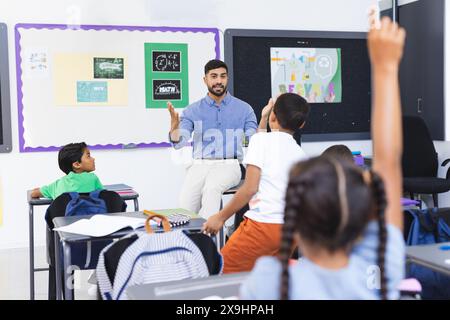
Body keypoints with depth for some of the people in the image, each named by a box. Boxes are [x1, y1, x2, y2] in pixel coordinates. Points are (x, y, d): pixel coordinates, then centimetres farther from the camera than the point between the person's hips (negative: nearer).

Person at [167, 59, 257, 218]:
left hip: (229, 165, -1)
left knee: (211, 188, -35)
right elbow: (179, 143, 1)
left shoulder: (244, 109, 9)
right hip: (200, 165, 1)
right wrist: (174, 127, -21)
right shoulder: (192, 110, 11)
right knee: (186, 203, -28)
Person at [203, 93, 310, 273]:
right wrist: (262, 120, 41)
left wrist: (221, 217, -4)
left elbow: (250, 187, -11)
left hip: (263, 224, -7)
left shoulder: (261, 139, -4)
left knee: (221, 272, 3)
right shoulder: (300, 154, 15)